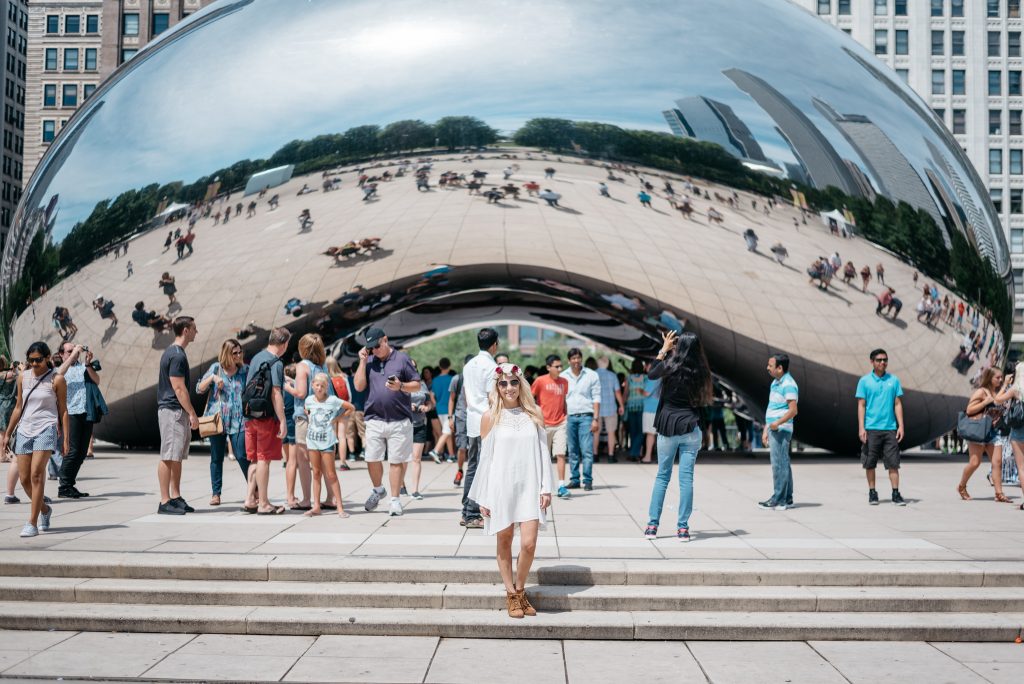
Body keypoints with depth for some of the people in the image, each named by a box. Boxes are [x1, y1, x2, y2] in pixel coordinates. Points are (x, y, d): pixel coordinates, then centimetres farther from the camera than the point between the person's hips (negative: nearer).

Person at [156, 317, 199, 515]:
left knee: (177, 457, 12)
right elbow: (179, 388, -18)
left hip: (176, 412, 10)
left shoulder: (171, 352, 17)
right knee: (168, 457, -7)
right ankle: (165, 501, -5)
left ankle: (176, 497, 16)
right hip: (173, 411, -10)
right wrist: (192, 414, -16)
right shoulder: (177, 355, -15)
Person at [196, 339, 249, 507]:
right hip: (216, 419, 1)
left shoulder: (245, 370, 5)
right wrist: (212, 378, -12)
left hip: (238, 421, -1)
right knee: (216, 457, 6)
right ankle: (215, 494, 15)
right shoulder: (215, 368, 5)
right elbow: (199, 389, 3)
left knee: (242, 456, -8)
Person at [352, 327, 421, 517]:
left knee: (397, 460, 1)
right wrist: (362, 361, -3)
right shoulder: (368, 361, 10)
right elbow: (359, 386, 1)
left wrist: (401, 386, -16)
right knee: (372, 459, 3)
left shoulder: (401, 358, 2)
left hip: (399, 421, -2)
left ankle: (395, 500, 10)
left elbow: (417, 385, 3)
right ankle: (377, 489, 29)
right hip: (374, 419, 3)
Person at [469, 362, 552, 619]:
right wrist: (483, 497, 1)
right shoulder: (490, 417, 1)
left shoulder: (534, 414, 5)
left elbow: (543, 452, 7)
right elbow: (485, 456, 2)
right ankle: (511, 595, 21)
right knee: (504, 541, 7)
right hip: (501, 485, -1)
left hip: (529, 486, 1)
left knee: (529, 543, -7)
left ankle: (520, 590, 16)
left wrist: (546, 487, 1)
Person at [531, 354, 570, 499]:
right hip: (544, 424, -2)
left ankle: (561, 487, -7)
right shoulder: (540, 381, -6)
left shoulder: (564, 382, 6)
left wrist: (566, 414, 8)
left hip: (560, 424, 2)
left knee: (561, 454, -7)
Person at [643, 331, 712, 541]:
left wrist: (663, 350, 16)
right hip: (691, 429, 1)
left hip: (668, 428, -1)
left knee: (662, 476, 10)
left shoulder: (671, 366, -9)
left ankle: (652, 525, 10)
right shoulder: (701, 372, -1)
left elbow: (651, 374, 9)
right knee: (686, 478, 3)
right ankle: (683, 527, 2)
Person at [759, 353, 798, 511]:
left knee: (779, 464, -7)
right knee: (783, 464, 12)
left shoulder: (788, 385, -14)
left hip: (781, 430, -10)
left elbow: (793, 410, -21)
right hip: (774, 429, 10)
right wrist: (766, 429, 20)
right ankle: (787, 499, 17)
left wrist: (777, 423, -26)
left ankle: (778, 500, -5)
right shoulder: (775, 382, 16)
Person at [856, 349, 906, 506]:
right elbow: (861, 405, 0)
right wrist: (861, 428, -7)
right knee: (870, 463, 4)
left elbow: (898, 404, 8)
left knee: (893, 463, -1)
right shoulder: (864, 381, 2)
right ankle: (872, 493, 14)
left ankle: (896, 494, 3)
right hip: (871, 428, -1)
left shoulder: (894, 380, 7)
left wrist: (901, 426, 1)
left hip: (890, 428, 1)